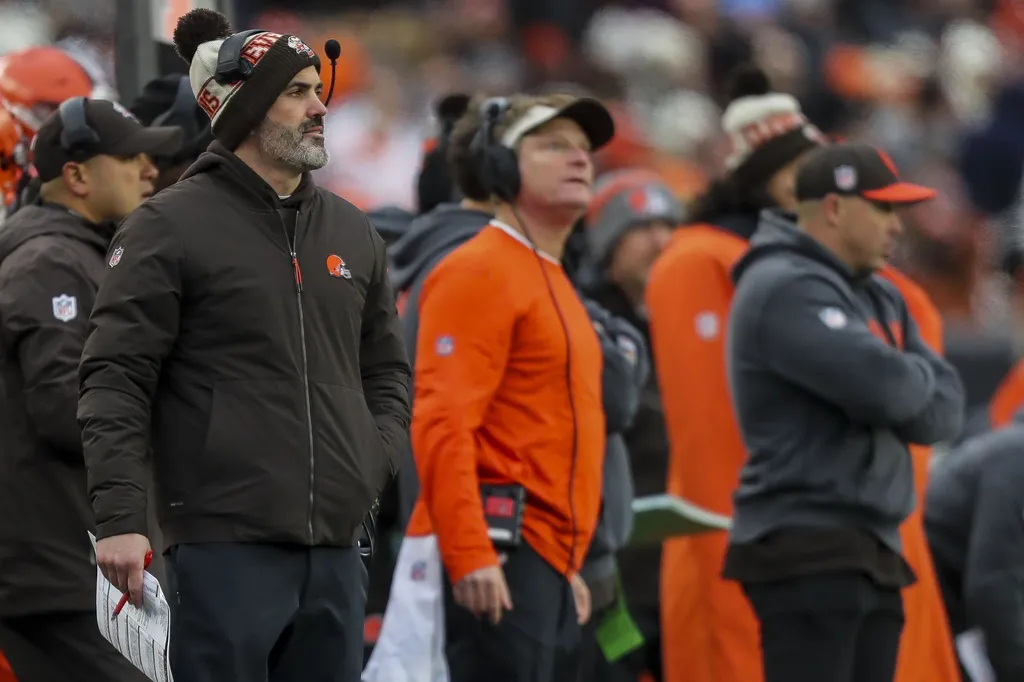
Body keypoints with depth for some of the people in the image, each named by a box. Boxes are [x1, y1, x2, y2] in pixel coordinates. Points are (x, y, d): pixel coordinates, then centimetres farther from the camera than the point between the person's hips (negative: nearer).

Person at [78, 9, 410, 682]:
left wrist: (374, 462, 7)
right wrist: (120, 517, -14)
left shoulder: (352, 231, 16)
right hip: (226, 545, -6)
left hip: (336, 549, 6)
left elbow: (387, 370, 26)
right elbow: (115, 379, -6)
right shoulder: (172, 225, -2)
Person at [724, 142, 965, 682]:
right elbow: (885, 385, -22)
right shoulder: (784, 289, -12)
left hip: (870, 551, 9)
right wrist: (919, 376, 0)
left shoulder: (880, 298, 18)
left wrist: (902, 387, -9)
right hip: (805, 554, -9)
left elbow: (945, 409, 11)